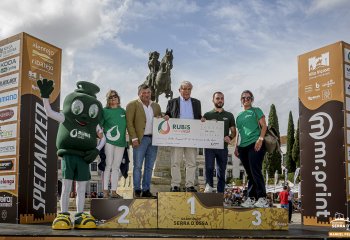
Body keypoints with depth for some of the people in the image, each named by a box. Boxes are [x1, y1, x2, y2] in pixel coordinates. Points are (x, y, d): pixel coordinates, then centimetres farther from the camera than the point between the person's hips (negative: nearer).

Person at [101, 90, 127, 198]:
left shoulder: (123, 111, 14)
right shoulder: (105, 111, 2)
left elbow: (128, 124, 20)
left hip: (121, 142, 4)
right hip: (109, 141, -4)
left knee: (116, 167, 6)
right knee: (108, 166, -5)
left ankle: (114, 191, 10)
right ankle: (105, 191, -2)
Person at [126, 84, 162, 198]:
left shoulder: (156, 106, 16)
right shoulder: (132, 105, 0)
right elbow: (129, 123, -6)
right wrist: (134, 138, -13)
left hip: (153, 139, 5)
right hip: (140, 139, -5)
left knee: (149, 167, 8)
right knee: (138, 166, -1)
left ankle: (146, 190, 15)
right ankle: (137, 191, 6)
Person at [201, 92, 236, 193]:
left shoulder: (229, 115, 14)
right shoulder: (207, 115, 10)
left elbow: (233, 131, 13)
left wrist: (230, 137, -9)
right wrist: (202, 123, -11)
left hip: (223, 147, 1)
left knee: (221, 171, 3)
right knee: (209, 167, -19)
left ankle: (220, 193, 8)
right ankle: (209, 186, -11)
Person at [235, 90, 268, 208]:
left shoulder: (256, 111, 7)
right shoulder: (239, 116, 22)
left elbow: (264, 126, -1)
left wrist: (260, 139, -15)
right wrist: (236, 147, 15)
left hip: (255, 145, -6)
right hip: (243, 147, 6)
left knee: (255, 171, -14)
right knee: (249, 174, 6)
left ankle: (262, 198, -12)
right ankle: (251, 198, 8)